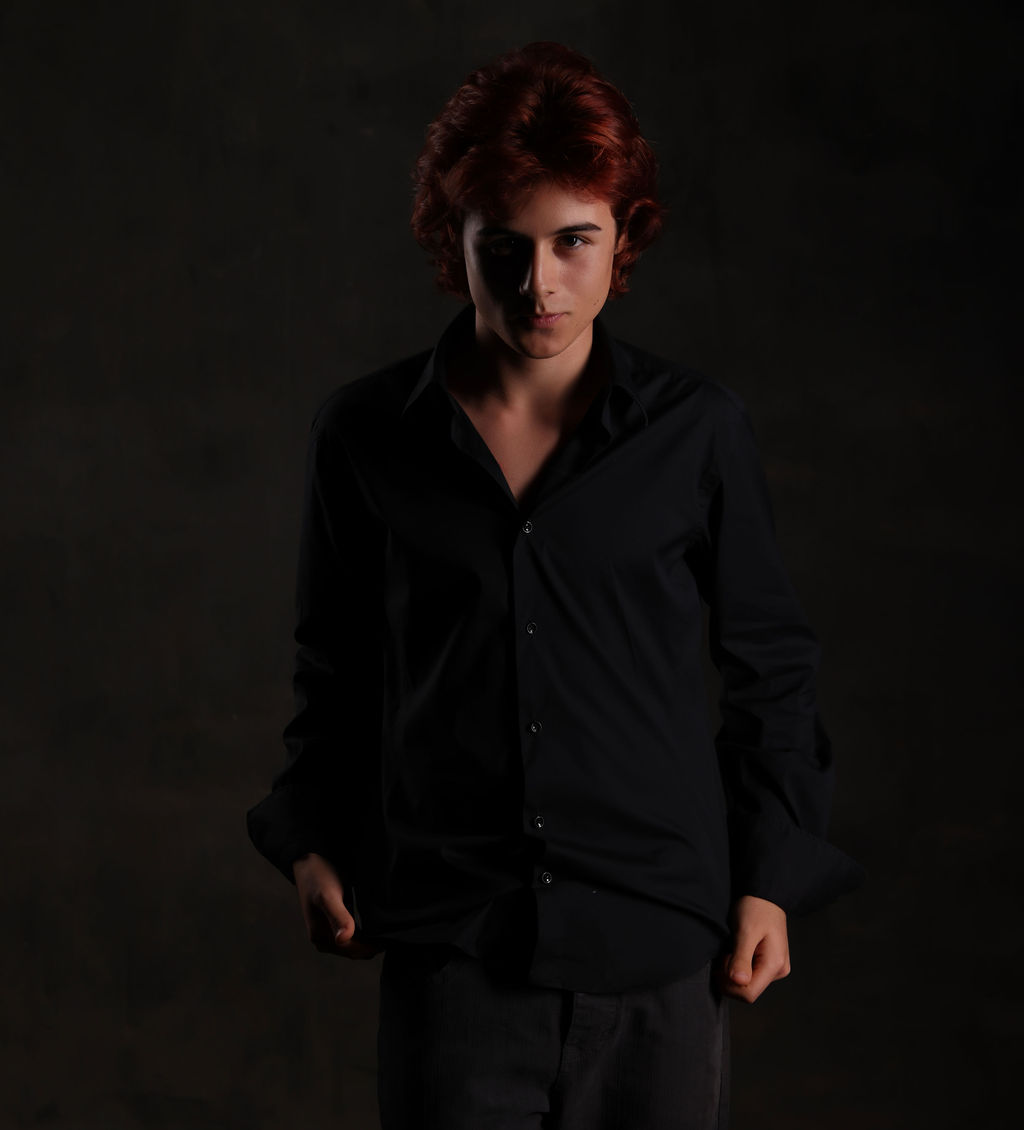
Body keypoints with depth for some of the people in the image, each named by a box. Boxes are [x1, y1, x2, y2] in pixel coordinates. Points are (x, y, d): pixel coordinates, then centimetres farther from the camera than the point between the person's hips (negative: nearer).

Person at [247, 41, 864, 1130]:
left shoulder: (695, 429, 0)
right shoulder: (364, 435, 2)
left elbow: (772, 669, 9)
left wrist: (770, 879, 4)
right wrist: (314, 845, 5)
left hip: (659, 956, 0)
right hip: (449, 951, 0)